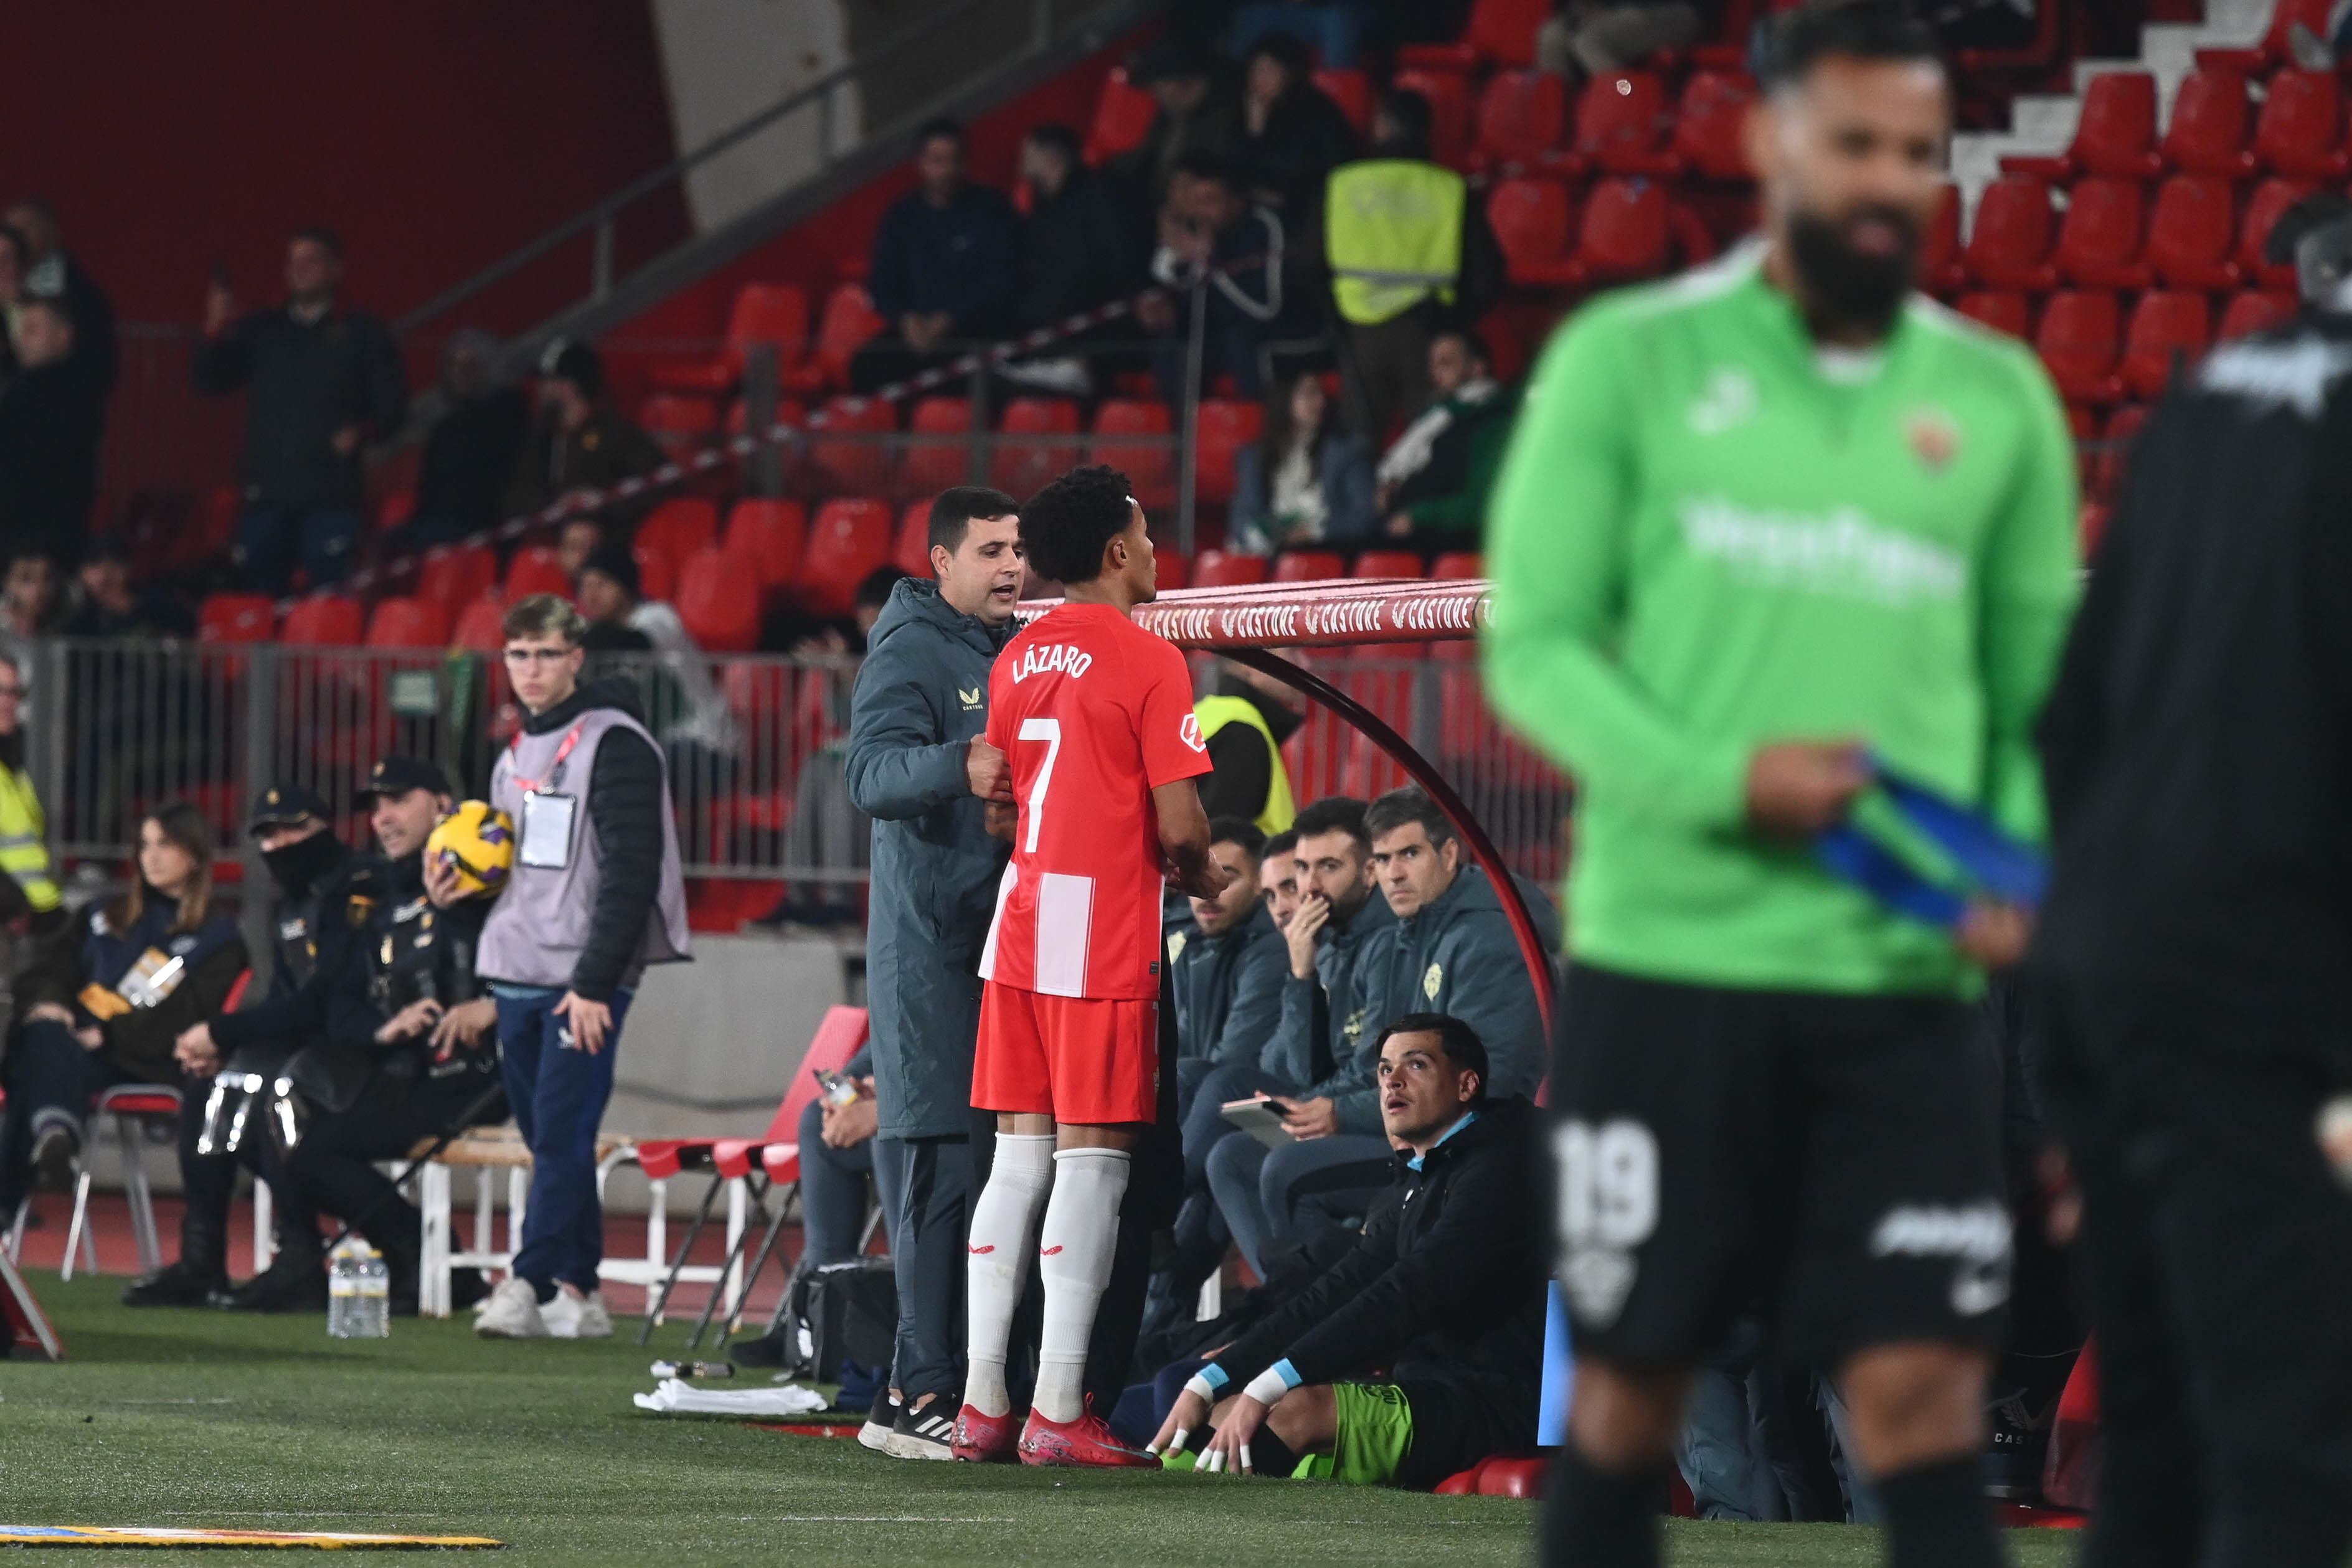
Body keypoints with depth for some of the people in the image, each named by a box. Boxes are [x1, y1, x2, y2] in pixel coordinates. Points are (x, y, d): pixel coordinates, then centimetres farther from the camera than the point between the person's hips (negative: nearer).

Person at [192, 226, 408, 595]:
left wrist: (363, 432, -16)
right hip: (266, 493, 3)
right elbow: (209, 384, 12)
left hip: (329, 495, -3)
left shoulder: (361, 333, 9)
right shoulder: (262, 331, 18)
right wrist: (215, 334, -5)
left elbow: (392, 405, 5)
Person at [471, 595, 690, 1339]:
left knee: (562, 1134, -11)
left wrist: (594, 983, -18)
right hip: (519, 976, 8)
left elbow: (631, 872, -14)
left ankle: (529, 1287, -15)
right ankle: (580, 1289, 14)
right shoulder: (519, 752, 17)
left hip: (586, 978, -8)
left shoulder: (614, 743, -8)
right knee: (545, 1134, 8)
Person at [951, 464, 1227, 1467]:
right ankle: (1058, 1412, -7)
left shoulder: (1017, 659, 12)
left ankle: (982, 1403, 9)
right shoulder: (1148, 661, -10)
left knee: (1018, 1158, 10)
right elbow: (1179, 825, -13)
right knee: (1091, 1159, -4)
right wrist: (1202, 878, 7)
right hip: (1105, 936, -7)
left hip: (1020, 927, 7)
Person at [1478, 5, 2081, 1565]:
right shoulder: (1629, 363, 1)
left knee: (1926, 1383, -6)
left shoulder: (1998, 399, 10)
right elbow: (1535, 644, -2)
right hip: (1668, 954, -2)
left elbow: (2040, 680, 12)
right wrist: (1721, 780, -18)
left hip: (1905, 978, 2)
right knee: (1631, 1381, 7)